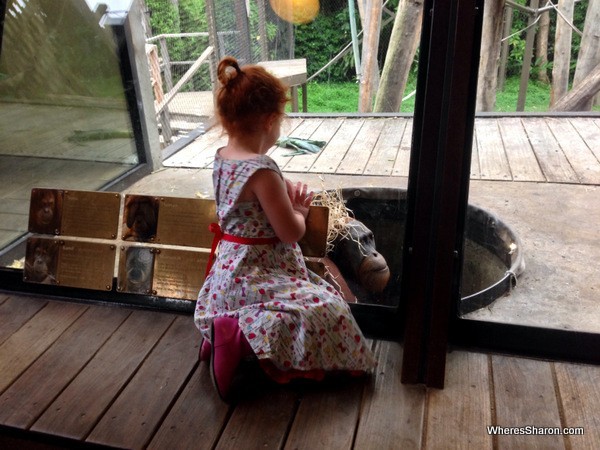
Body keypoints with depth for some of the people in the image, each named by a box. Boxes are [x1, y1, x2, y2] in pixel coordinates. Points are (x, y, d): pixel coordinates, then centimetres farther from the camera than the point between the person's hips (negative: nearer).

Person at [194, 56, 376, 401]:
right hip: (256, 277, -10)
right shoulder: (262, 171, -25)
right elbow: (291, 233, -19)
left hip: (229, 269, 10)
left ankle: (226, 327, 11)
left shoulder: (222, 157, 2)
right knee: (323, 309, -14)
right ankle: (240, 337, -17)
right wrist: (299, 210, 2)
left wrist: (285, 196, 4)